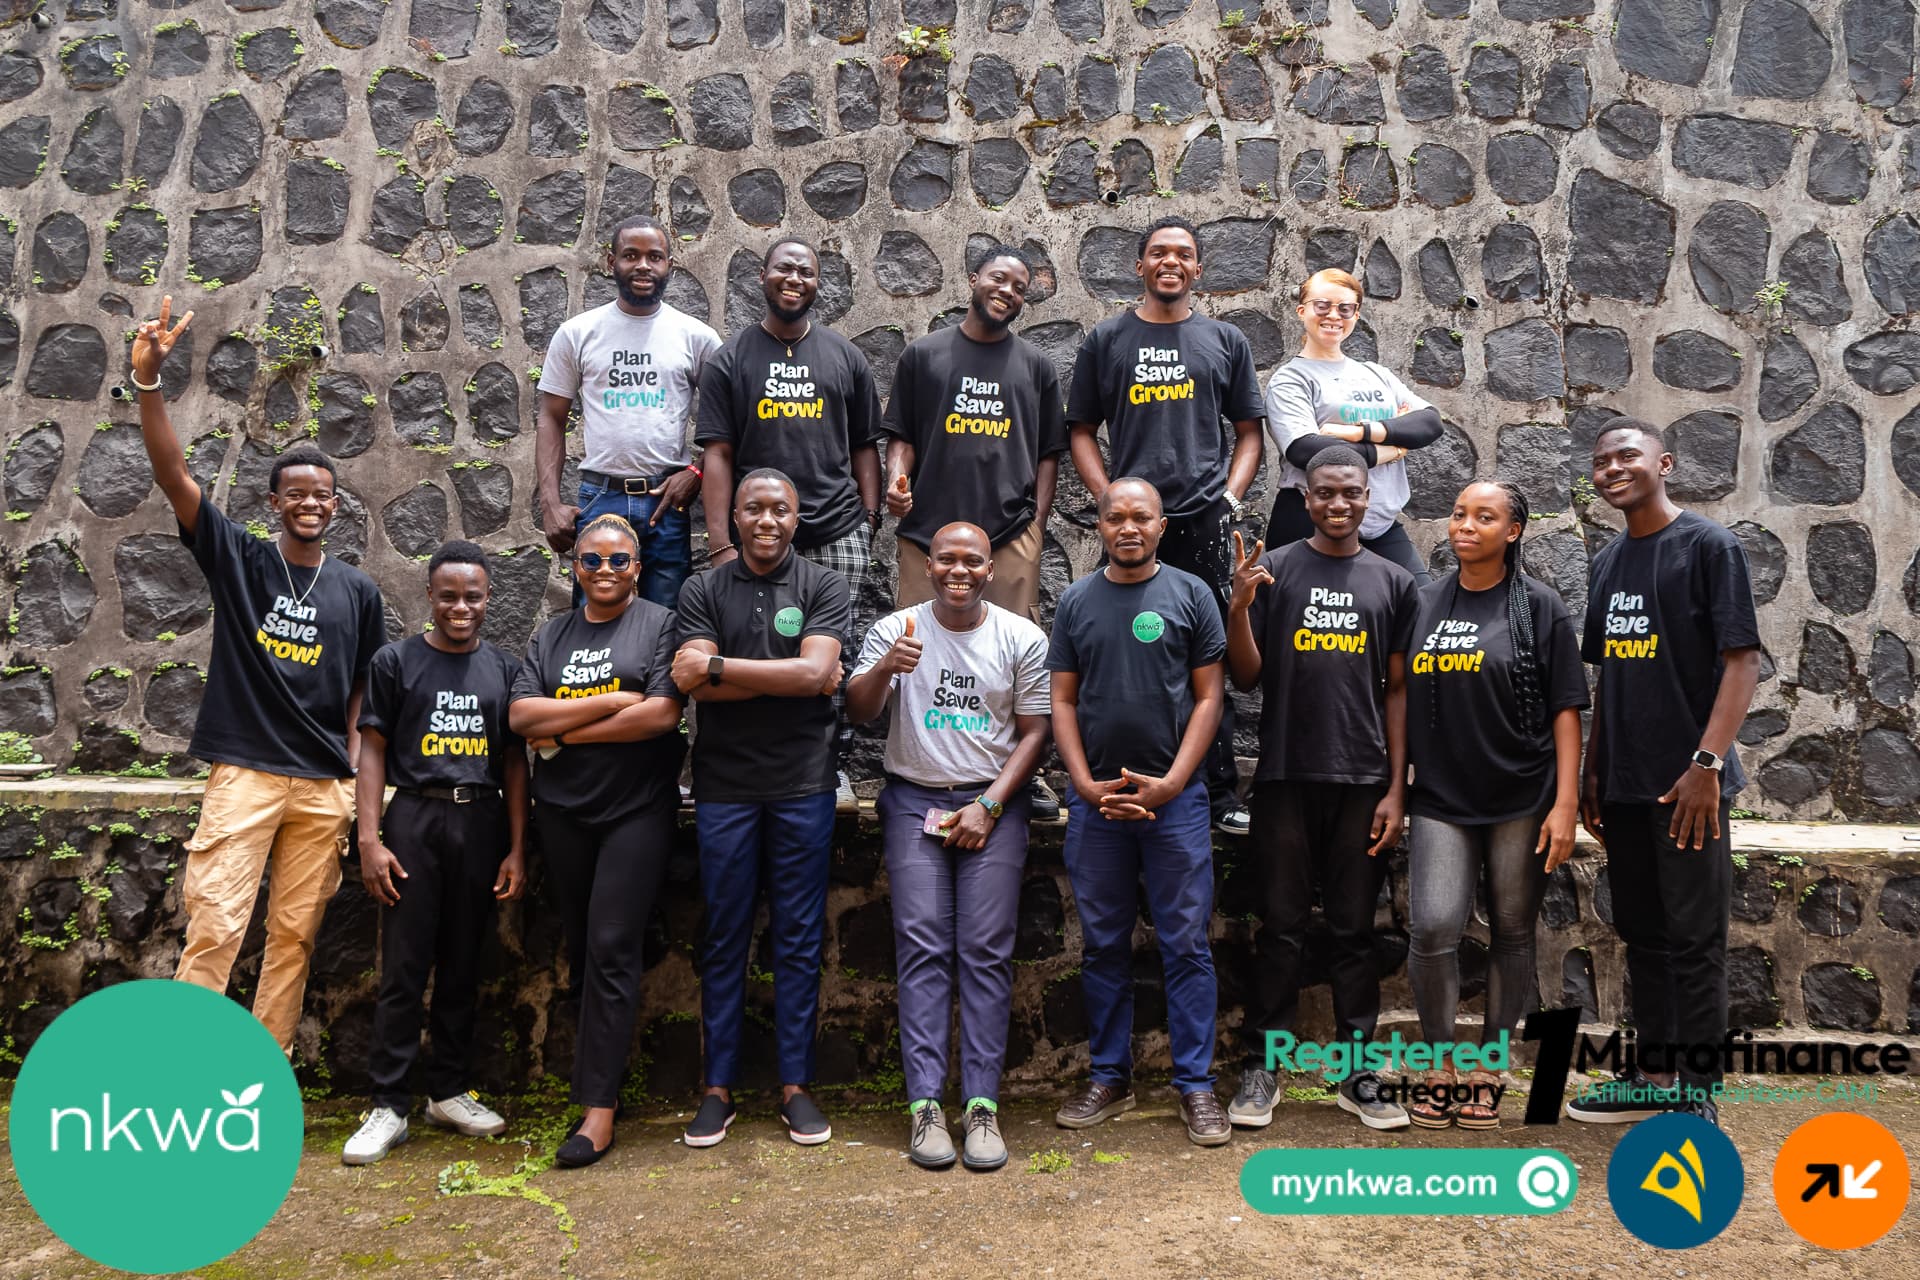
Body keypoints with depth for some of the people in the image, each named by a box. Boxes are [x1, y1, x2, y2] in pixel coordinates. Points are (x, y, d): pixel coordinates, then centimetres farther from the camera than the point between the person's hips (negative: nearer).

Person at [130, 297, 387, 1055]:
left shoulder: (357, 591, 9)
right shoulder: (238, 559, 4)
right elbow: (172, 472, -8)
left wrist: (354, 785, 4)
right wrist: (148, 380, -20)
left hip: (324, 787, 3)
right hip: (243, 773, -2)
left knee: (294, 937, 6)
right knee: (215, 928, -9)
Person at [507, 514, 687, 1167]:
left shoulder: (660, 624, -2)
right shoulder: (552, 635, 11)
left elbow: (662, 714, -15)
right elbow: (521, 715, -2)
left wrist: (564, 732, -9)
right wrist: (611, 702, -13)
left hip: (637, 810, -5)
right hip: (563, 811, 5)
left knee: (611, 948, -8)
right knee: (580, 947, 11)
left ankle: (599, 1108, -5)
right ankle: (598, 1075, 24)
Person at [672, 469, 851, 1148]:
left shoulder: (823, 587, 2)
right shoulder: (704, 591, 6)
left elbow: (816, 671, -13)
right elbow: (695, 685, -8)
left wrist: (716, 666, -11)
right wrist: (789, 678, -12)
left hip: (803, 786, -1)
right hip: (725, 787, 1)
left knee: (799, 939, 6)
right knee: (723, 939, 7)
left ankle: (795, 1085, 17)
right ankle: (719, 1086, 18)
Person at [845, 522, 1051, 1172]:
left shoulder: (1022, 638, 3)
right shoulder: (895, 630, 5)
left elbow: (1035, 732, 3)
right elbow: (858, 712, -2)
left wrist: (988, 807, -7)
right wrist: (884, 669, -23)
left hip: (992, 804, 0)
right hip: (914, 801, 0)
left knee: (987, 952, -5)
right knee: (922, 948, -7)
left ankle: (981, 1105, -2)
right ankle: (925, 1104, -5)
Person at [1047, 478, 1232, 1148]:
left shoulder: (1190, 594, 2)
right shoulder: (1076, 601, 8)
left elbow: (1208, 696, 0)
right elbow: (1063, 702, 7)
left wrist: (1170, 783, -9)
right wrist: (1089, 786, -5)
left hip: (1175, 797, -2)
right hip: (1094, 799, 2)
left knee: (1186, 942, 1)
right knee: (1103, 943, 9)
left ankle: (1196, 1084, 11)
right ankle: (1110, 1078, 22)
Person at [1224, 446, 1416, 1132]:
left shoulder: (1393, 580, 8)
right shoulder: (1274, 569, 3)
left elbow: (1398, 689, 8)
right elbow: (1247, 677, 0)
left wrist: (1396, 788, 2)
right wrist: (1240, 606, -17)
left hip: (1363, 781, 2)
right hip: (1286, 776, -1)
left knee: (1355, 928, 9)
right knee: (1281, 927, 5)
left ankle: (1356, 1068, 19)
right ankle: (1261, 1065, 14)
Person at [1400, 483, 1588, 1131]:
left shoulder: (1538, 606, 0)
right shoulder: (1424, 602, 8)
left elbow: (1565, 708, -3)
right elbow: (1402, 699, 12)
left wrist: (1566, 802, -9)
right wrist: (1392, 789, 9)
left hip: (1521, 800, -1)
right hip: (1441, 798, 2)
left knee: (1512, 934, 7)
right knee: (1432, 929, -11)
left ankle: (1486, 1069, 22)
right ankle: (1440, 1064, 9)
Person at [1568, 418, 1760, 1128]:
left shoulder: (1708, 545, -6)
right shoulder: (1607, 561, 14)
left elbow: (1742, 659, -11)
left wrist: (1707, 762, -18)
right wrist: (1591, 770, 15)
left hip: (1686, 783, -7)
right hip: (1624, 784, 7)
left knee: (1694, 937, 0)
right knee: (1642, 932, 14)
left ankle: (1697, 1094, 10)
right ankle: (1655, 1075, 27)